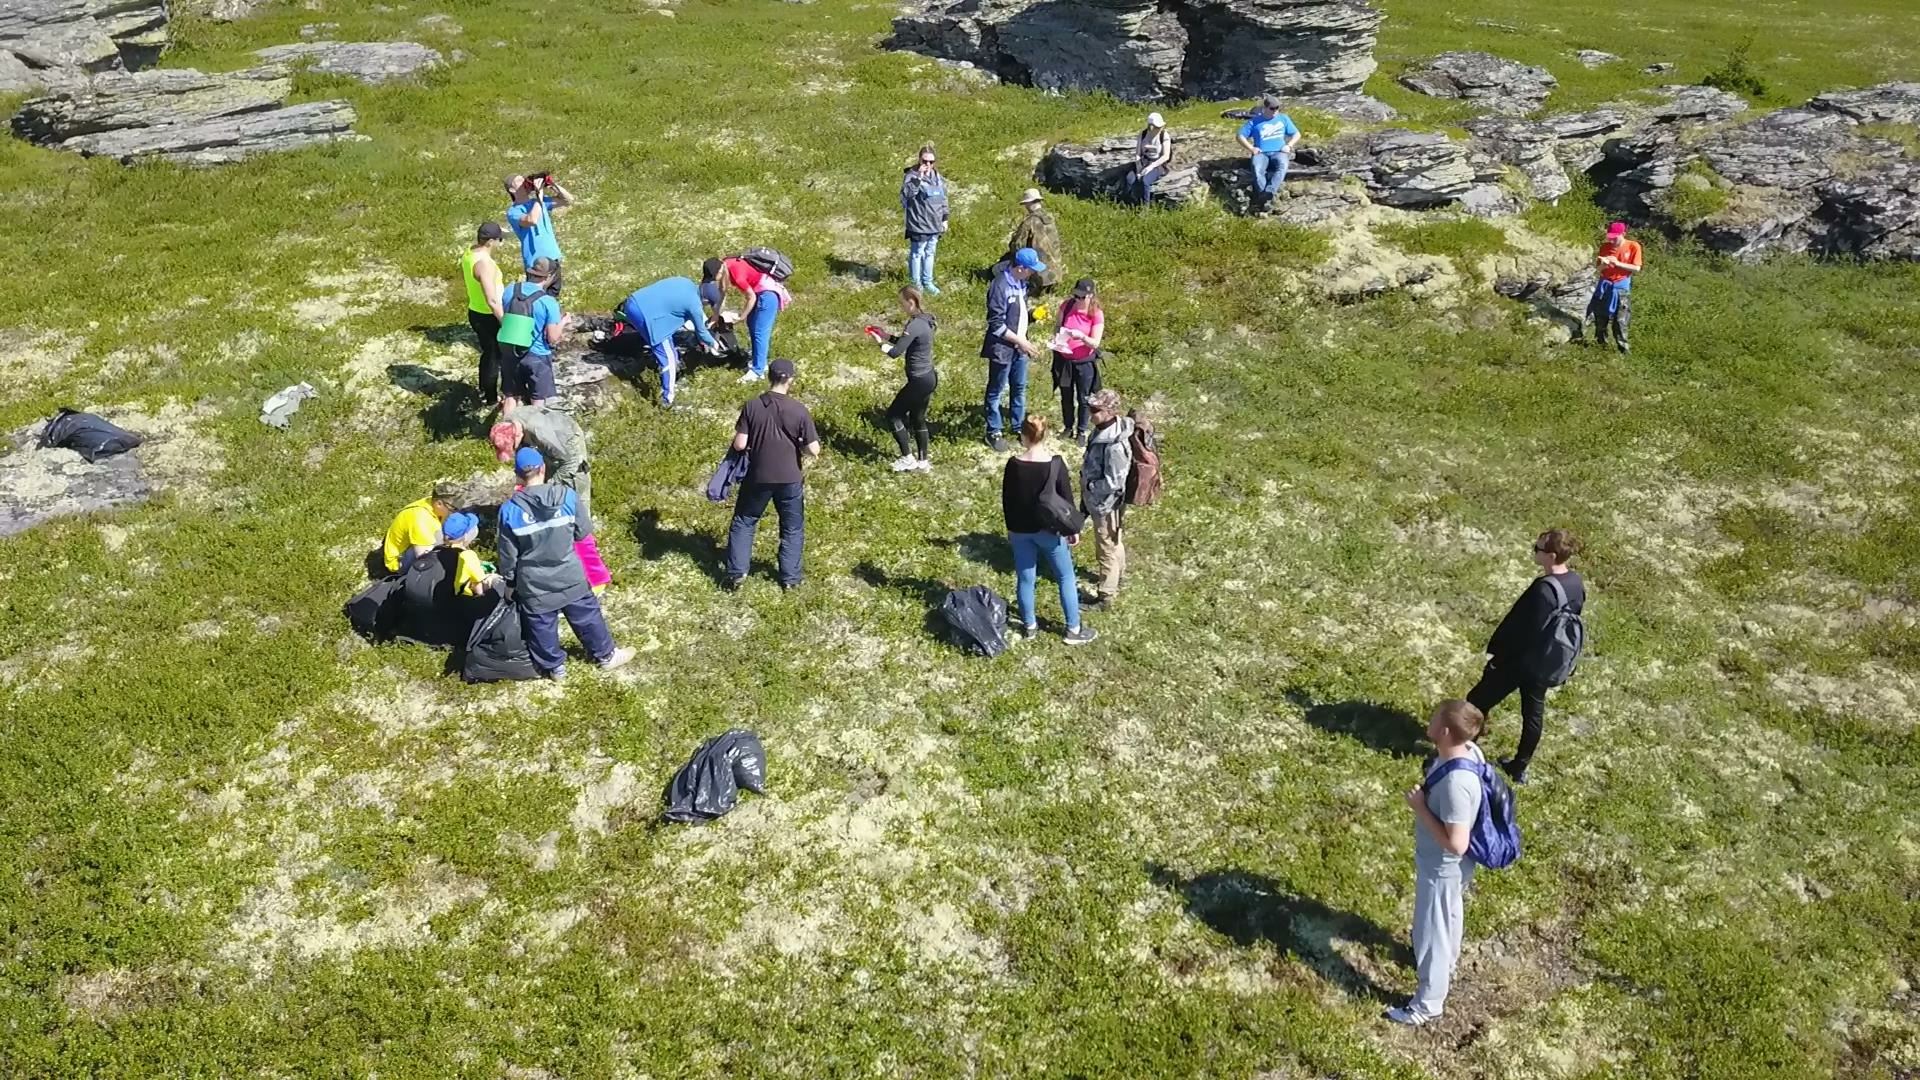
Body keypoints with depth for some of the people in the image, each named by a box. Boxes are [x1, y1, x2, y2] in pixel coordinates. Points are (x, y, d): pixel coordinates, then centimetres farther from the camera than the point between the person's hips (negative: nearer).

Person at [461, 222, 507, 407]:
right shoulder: (484, 263, -30)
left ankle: (483, 390, 45)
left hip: (475, 313, 9)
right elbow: (492, 301, -32)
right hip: (488, 317, -9)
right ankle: (492, 400, 23)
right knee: (494, 358, 9)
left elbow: (462, 276, 22)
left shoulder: (469, 253, -1)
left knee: (487, 353, 28)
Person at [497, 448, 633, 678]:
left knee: (542, 626, 20)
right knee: (587, 616, 22)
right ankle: (606, 655, 39)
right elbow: (582, 532, -2)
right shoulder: (567, 496, -16)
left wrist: (508, 579, 11)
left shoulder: (510, 510, -17)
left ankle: (553, 666, 38)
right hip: (570, 577, 1)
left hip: (533, 584, -1)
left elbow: (508, 555, -7)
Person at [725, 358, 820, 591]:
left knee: (743, 523, 20)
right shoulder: (799, 411, -13)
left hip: (758, 476, 1)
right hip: (789, 479, -1)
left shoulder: (751, 407, -10)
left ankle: (736, 574, 19)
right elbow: (814, 450, -12)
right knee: (793, 528, 17)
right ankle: (790, 578, 22)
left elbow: (739, 445, -10)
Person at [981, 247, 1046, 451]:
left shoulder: (1020, 282, 2)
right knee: (996, 391, 8)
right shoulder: (1000, 287, -24)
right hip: (1002, 348, -8)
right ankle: (993, 433, 20)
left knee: (1020, 388, 19)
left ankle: (1019, 427, 34)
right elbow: (996, 325, -23)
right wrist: (1021, 342, -20)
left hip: (1019, 347, 8)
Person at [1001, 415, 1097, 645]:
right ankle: (1074, 630, 17)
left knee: (1025, 578, 16)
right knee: (1066, 578, 12)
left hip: (1021, 529, 2)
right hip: (1049, 529, -2)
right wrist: (1073, 528, 4)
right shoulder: (1055, 463, -15)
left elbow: (1007, 499, -2)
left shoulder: (1014, 464, -11)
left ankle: (1029, 626, 28)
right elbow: (1067, 498, -9)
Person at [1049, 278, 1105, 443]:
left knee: (1083, 399, 9)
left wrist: (1082, 336, -34)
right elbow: (1058, 328, 6)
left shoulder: (1096, 314, -16)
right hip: (1064, 360, 3)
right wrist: (1057, 337, -16)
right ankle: (1068, 427, 36)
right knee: (1066, 397, 18)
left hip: (1085, 363, -3)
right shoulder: (1066, 306, -8)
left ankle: (1081, 431, 25)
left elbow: (1095, 343, -16)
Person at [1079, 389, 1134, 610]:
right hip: (1098, 500, 9)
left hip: (1106, 503, -9)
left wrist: (1088, 487, -18)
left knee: (1106, 548, 8)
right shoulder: (1103, 429, -6)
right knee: (1114, 541, 28)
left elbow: (1114, 483, -28)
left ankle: (1105, 596, 22)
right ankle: (1117, 576, 49)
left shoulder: (1115, 444, -34)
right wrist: (1086, 483, 7)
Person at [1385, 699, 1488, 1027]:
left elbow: (1456, 844, -34)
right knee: (1448, 915, 33)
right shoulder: (1468, 750, -13)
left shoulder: (1455, 782, -41)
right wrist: (1427, 798, 2)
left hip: (1442, 866, -9)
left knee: (1431, 932, 12)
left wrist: (1420, 807, -29)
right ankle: (1447, 962, 60)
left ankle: (1428, 1003, 32)